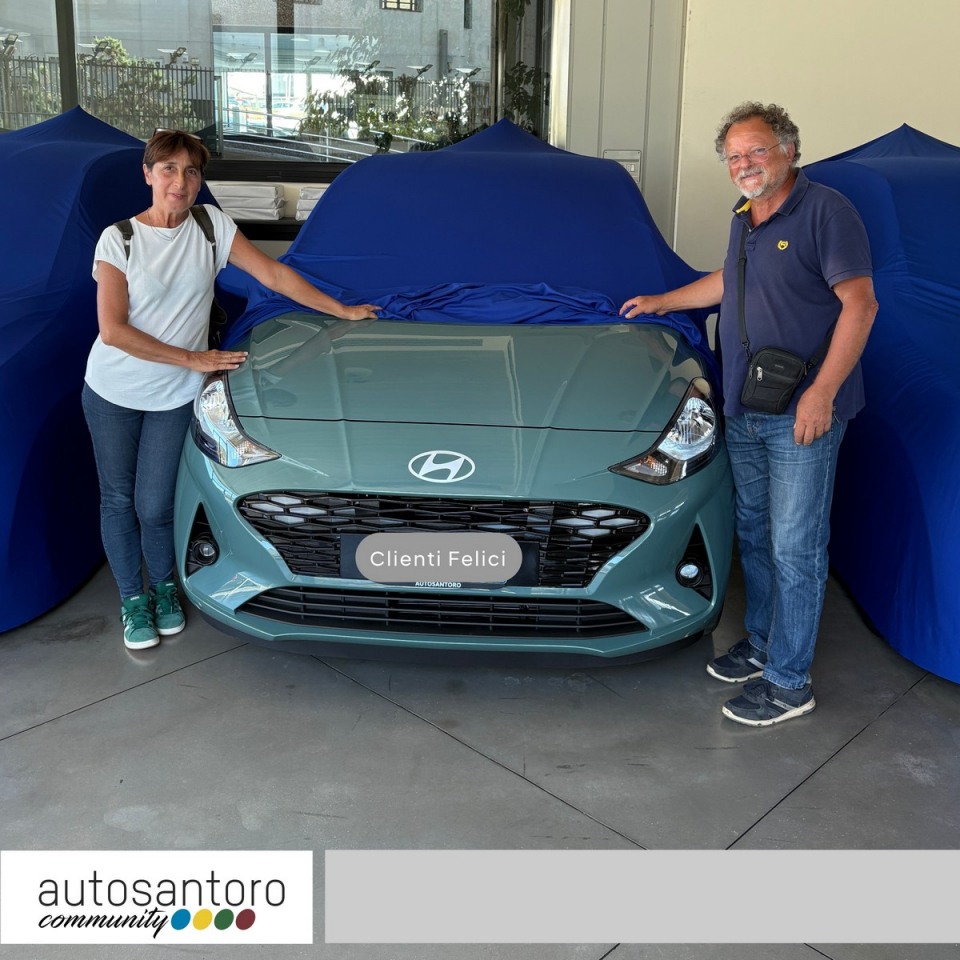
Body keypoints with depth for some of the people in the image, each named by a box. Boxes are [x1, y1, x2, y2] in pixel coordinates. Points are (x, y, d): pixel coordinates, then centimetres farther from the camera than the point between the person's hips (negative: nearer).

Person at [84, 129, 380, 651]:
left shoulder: (211, 225, -4)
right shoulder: (118, 238, -11)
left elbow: (275, 275, 1)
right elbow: (113, 330, -16)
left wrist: (342, 310, 2)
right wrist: (192, 359, -17)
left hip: (174, 396, 1)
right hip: (113, 392, -1)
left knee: (155, 504, 1)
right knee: (119, 499, 8)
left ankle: (164, 588, 30)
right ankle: (133, 599, 28)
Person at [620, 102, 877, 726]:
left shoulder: (826, 211, -10)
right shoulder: (744, 219, 15)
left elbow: (860, 303, -15)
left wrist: (822, 391, -21)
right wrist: (663, 302, 41)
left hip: (803, 415, -8)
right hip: (743, 411, 8)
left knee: (796, 547, -3)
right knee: (754, 534, 16)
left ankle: (789, 682, 8)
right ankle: (762, 645, 32)